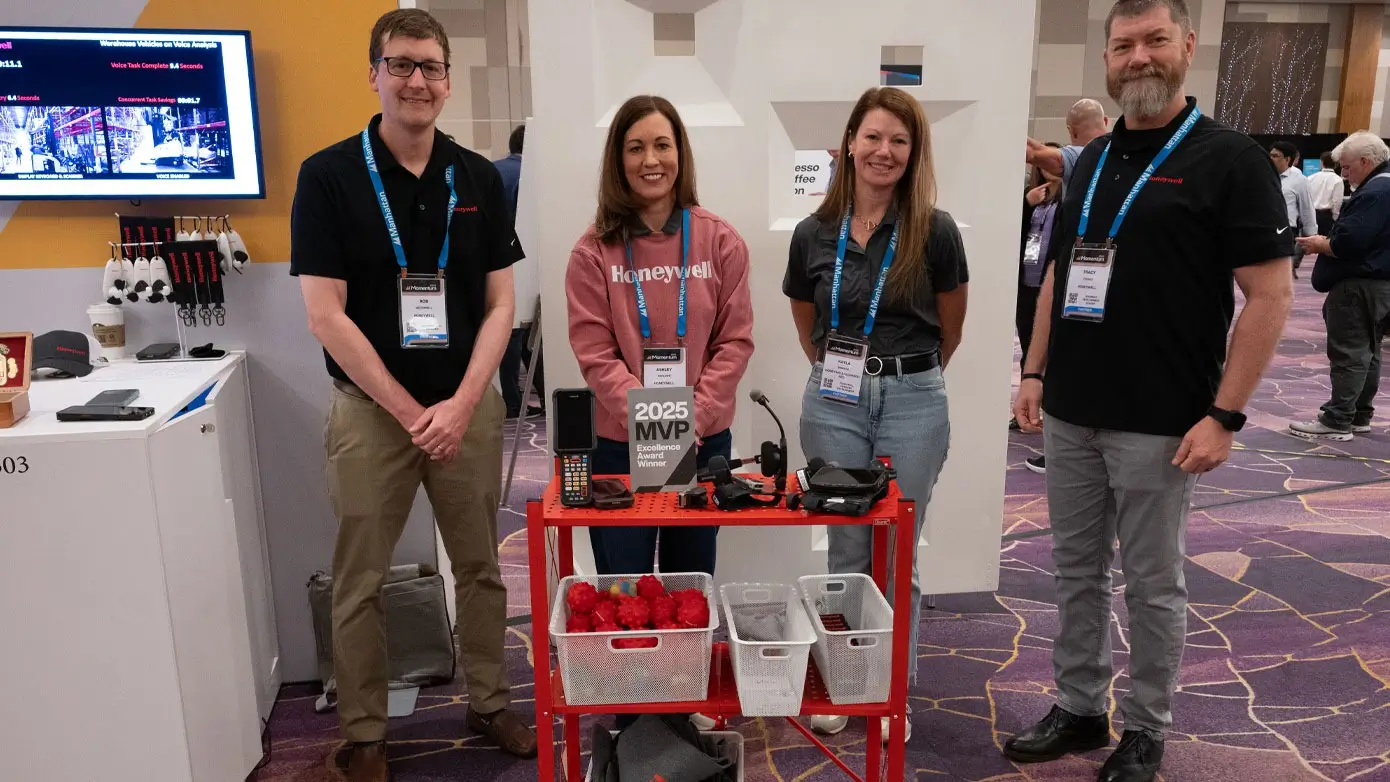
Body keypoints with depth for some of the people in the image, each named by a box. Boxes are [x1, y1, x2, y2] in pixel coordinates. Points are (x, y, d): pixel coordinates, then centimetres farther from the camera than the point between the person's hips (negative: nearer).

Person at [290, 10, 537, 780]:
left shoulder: (479, 178, 3)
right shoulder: (328, 176, -6)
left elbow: (499, 304, 2)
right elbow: (326, 316, -10)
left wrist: (460, 404, -9)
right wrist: (410, 411, -12)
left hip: (469, 406, 3)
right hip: (370, 410, -2)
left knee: (481, 568, 13)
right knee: (359, 583, 8)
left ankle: (489, 702, 31)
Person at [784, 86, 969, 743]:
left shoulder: (934, 231, -7)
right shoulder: (814, 233, -1)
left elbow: (950, 328, 5)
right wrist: (841, 372, 12)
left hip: (913, 404, -1)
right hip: (833, 403, 2)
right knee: (846, 553, 11)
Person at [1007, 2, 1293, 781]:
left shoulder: (1230, 158, -7)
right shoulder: (1093, 159, 11)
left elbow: (1272, 293, -10)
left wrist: (1225, 414, -16)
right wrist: (1036, 372, 9)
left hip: (1160, 423, -5)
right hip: (1070, 415, 6)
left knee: (1153, 584, 8)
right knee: (1077, 571, 14)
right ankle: (1080, 708, 30)